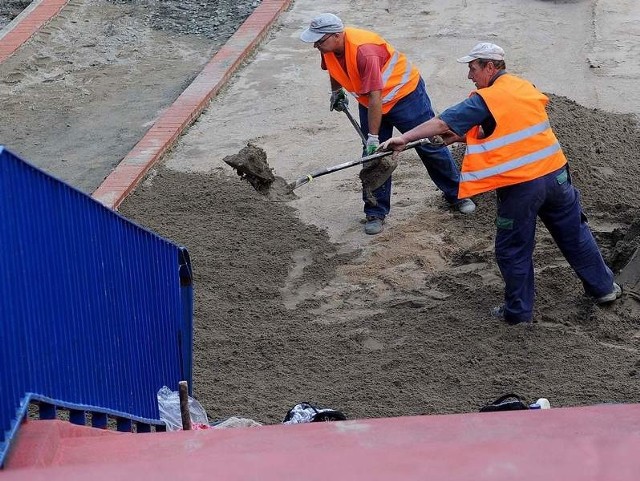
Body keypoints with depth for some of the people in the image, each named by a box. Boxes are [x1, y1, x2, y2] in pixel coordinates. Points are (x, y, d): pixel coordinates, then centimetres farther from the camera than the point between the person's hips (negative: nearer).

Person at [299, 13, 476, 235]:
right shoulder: (329, 48, -14)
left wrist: (373, 137, -32)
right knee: (372, 156, 2)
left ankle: (456, 194, 23)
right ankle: (375, 213, 10)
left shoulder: (364, 52, -38)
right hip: (370, 101, 7)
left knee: (430, 145, 5)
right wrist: (336, 92, 22)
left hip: (404, 93, -7)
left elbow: (375, 97, -35)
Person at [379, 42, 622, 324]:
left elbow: (442, 123, -13)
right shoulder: (525, 87, 12)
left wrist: (405, 138, -8)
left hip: (520, 186, -6)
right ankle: (603, 287, 33)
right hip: (555, 173, 7)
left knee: (513, 251, 10)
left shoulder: (486, 100, -10)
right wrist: (463, 137, 11)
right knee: (575, 234, 21)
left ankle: (518, 311, 20)